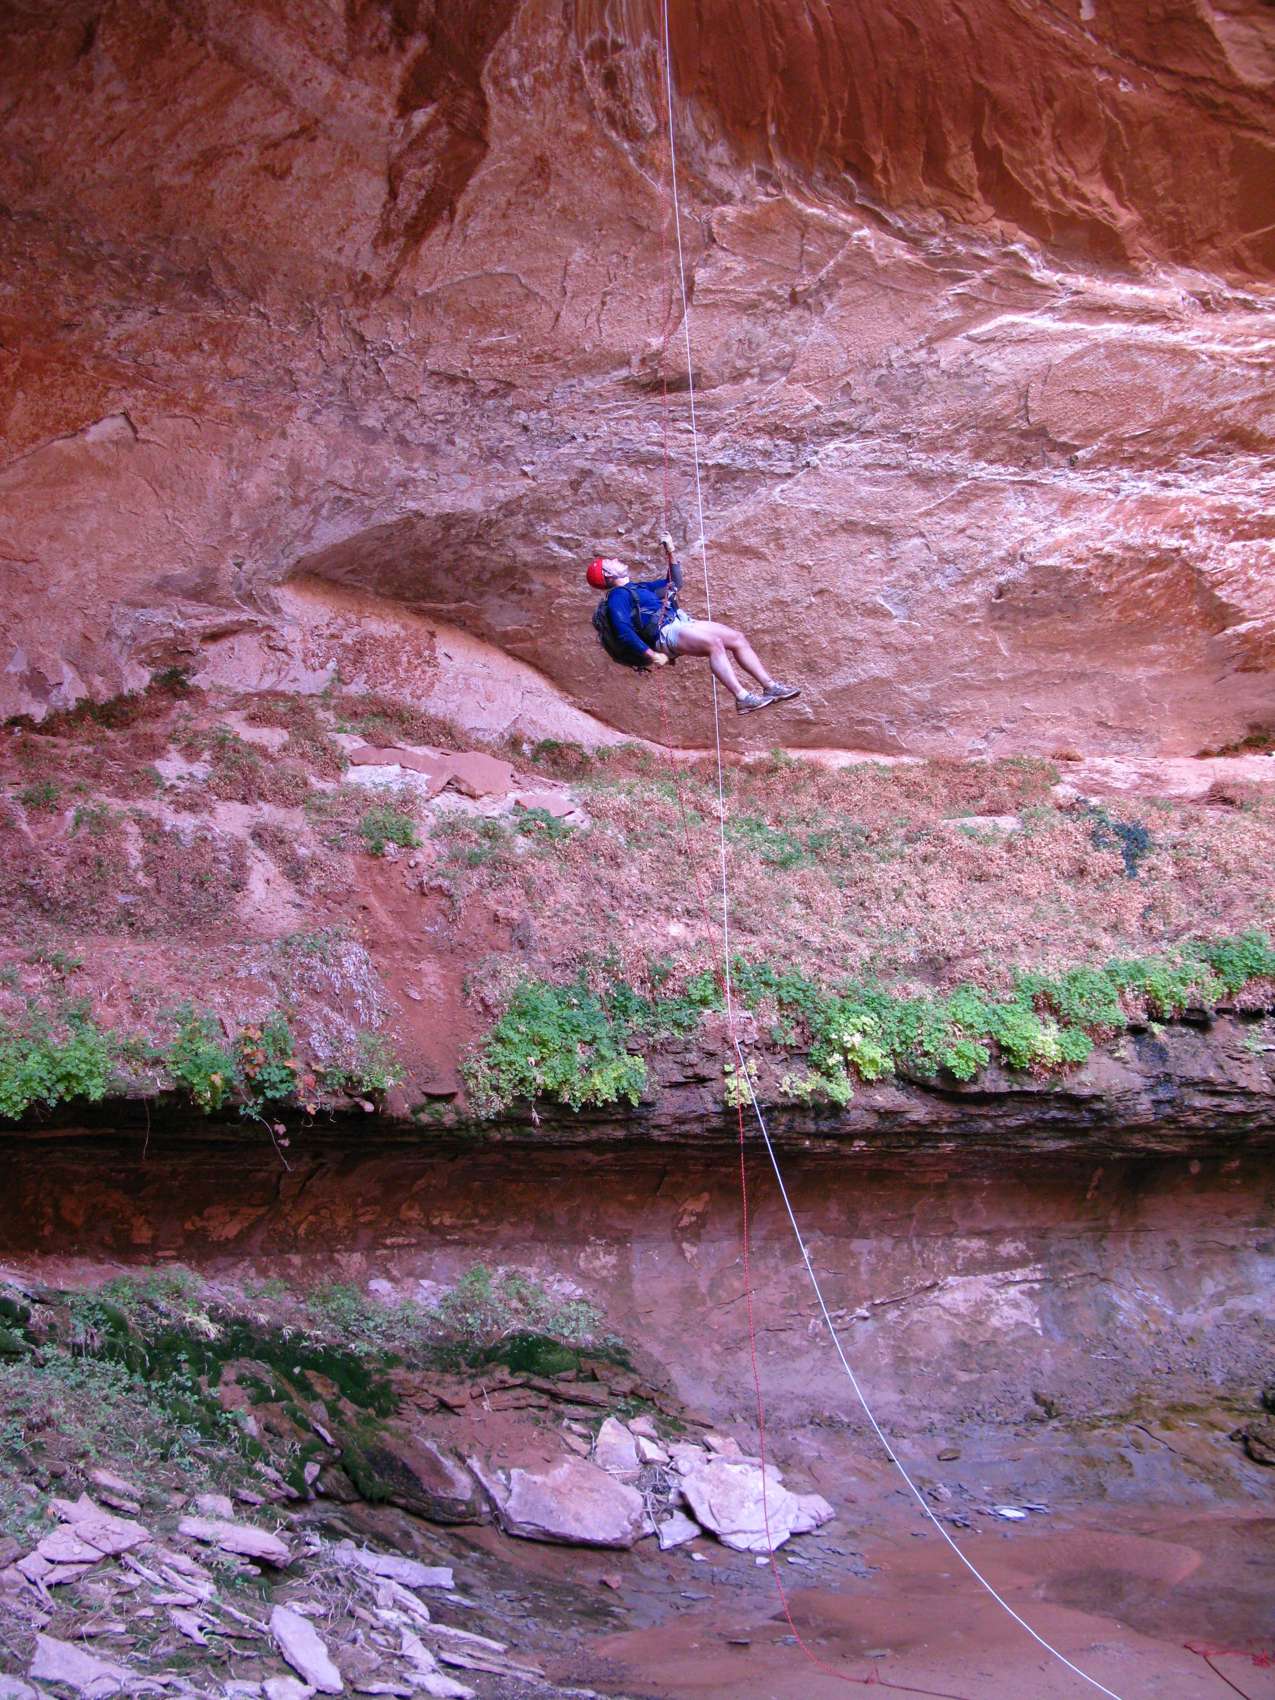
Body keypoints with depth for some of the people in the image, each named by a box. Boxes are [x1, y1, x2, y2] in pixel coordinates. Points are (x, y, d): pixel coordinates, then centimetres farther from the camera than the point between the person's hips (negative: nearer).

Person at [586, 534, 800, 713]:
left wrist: (670, 553, 28)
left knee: (738, 638, -3)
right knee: (714, 643, -32)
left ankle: (770, 686, -7)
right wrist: (652, 656, -20)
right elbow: (624, 633, -15)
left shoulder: (638, 588, 28)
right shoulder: (617, 596, -2)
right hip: (666, 633, -10)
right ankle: (742, 698, -39)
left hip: (682, 621, 10)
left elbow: (674, 583, 39)